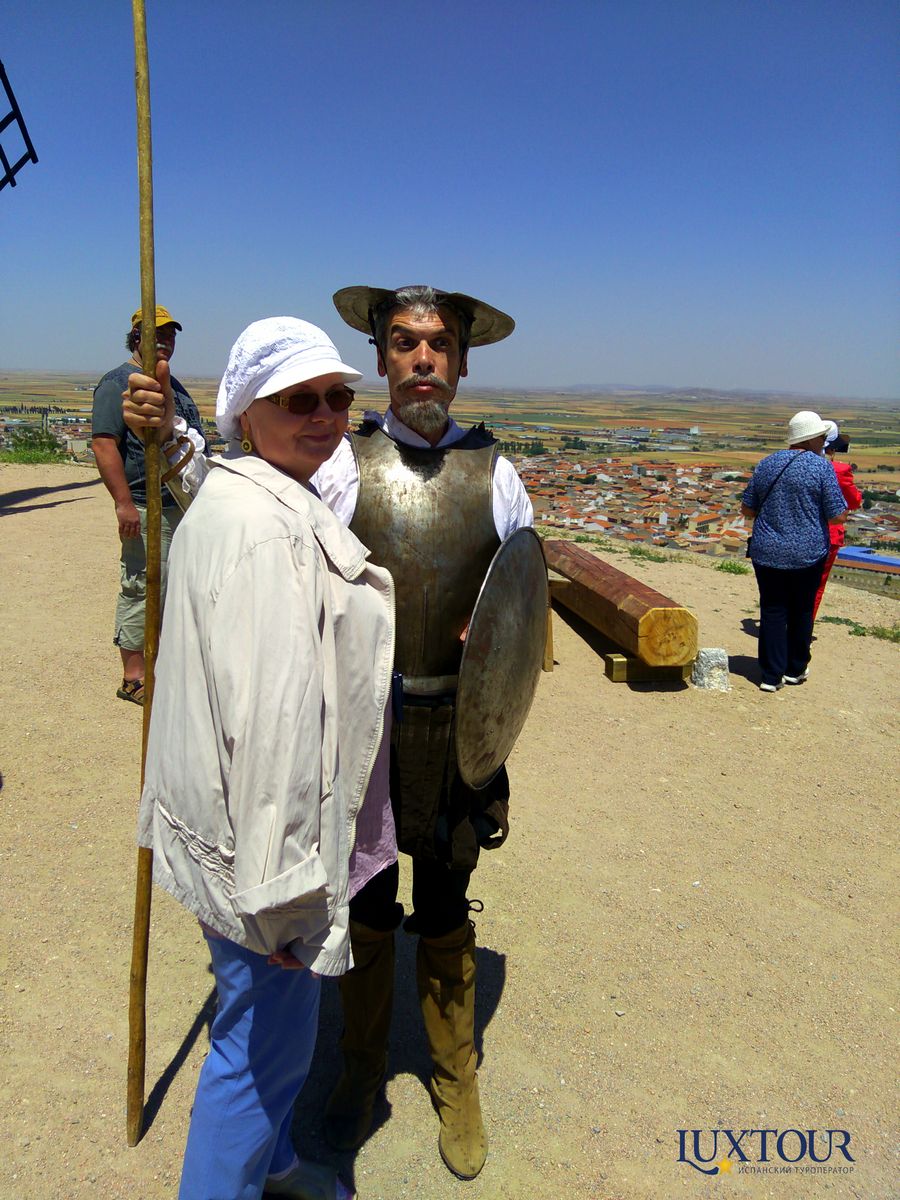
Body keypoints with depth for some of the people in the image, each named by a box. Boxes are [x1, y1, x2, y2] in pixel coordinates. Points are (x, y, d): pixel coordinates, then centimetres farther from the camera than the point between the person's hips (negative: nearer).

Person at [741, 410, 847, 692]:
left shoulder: (766, 464, 5)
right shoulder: (821, 467, -10)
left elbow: (747, 509, 9)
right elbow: (838, 515, -10)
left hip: (767, 553, 3)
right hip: (808, 554, -3)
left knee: (772, 612, 7)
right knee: (801, 611, 14)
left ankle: (771, 676, 7)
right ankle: (795, 669, 26)